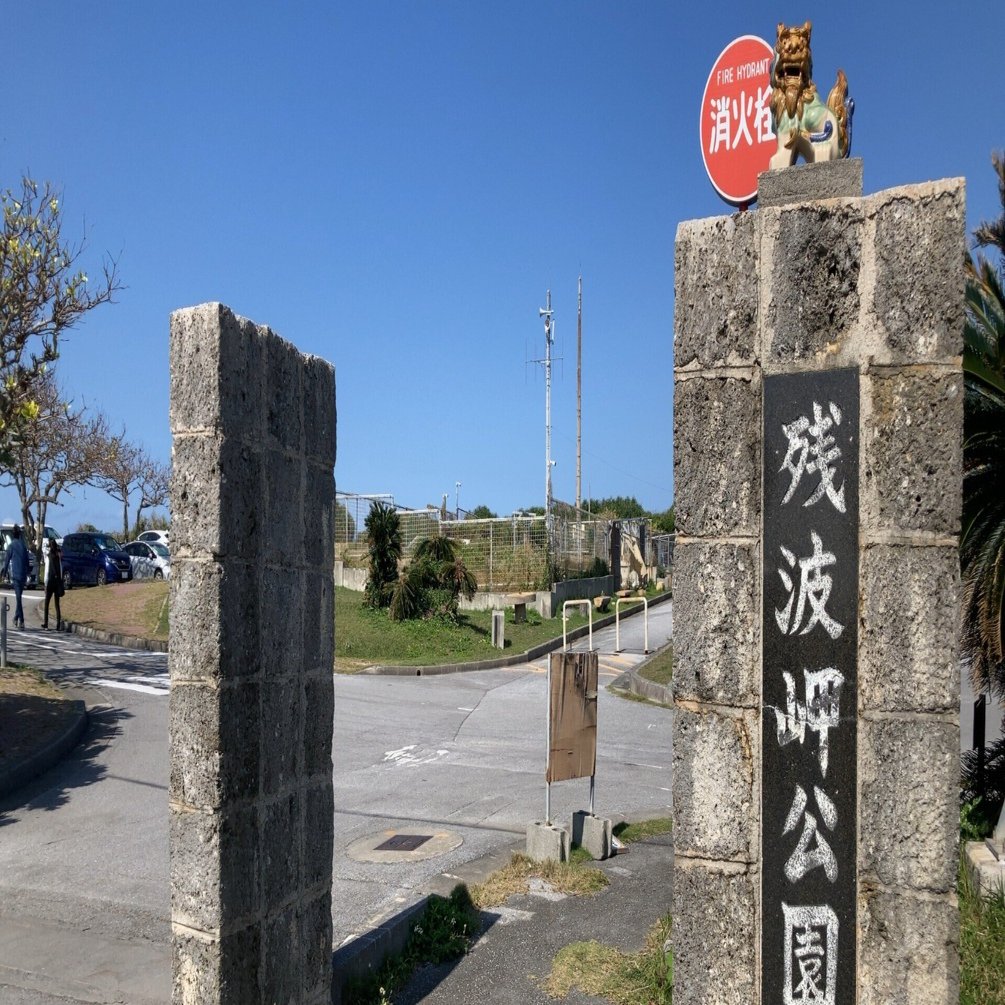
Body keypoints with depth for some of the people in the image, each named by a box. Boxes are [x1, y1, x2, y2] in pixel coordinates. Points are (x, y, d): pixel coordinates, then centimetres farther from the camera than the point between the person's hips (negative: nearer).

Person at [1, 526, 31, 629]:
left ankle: (21, 621, -14)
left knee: (18, 598, -8)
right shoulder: (23, 545, 9)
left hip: (15, 574, -4)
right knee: (19, 596, 16)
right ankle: (16, 618, 22)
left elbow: (7, 560, -1)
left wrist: (4, 571, 13)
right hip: (24, 575, 5)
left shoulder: (11, 546, -4)